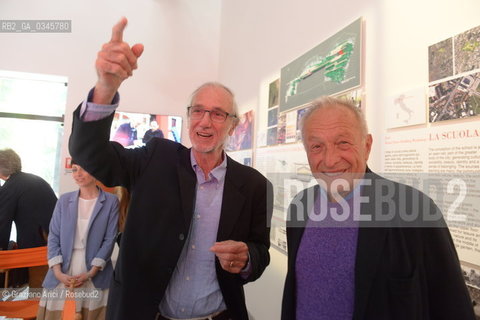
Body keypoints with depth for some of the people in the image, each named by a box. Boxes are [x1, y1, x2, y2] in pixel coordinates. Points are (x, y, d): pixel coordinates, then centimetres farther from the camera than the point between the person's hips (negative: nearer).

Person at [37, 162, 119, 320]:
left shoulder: (111, 201, -3)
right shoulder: (64, 200, 6)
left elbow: (110, 239, -5)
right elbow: (54, 237, 3)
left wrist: (91, 272, -12)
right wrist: (58, 272, -7)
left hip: (95, 275, -2)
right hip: (63, 274, 3)